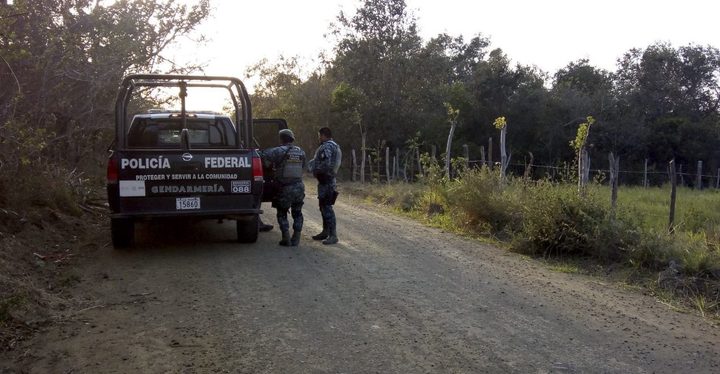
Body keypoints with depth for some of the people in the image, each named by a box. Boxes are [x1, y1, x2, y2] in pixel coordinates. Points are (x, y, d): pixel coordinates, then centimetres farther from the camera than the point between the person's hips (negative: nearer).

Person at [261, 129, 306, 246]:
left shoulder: (280, 151, -11)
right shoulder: (301, 152, 5)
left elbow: (264, 155, -19)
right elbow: (303, 167, 10)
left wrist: (269, 164, -1)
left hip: (285, 188, -4)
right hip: (299, 187, 4)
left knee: (282, 213, 12)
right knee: (297, 213, 17)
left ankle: (286, 239, 6)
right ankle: (296, 239, 15)